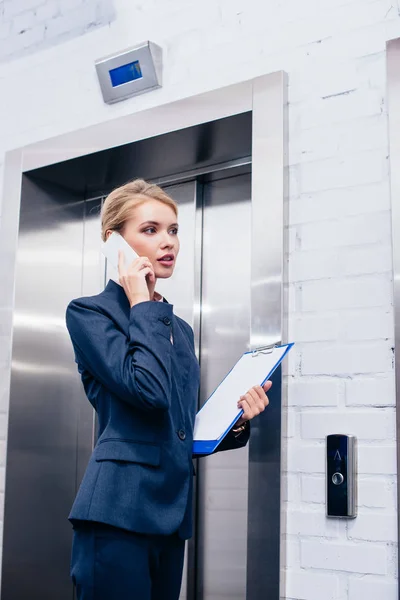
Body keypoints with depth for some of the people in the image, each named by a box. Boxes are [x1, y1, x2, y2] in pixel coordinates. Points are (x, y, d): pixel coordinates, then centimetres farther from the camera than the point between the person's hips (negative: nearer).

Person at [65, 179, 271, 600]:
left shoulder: (180, 329, 17)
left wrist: (235, 422, 1)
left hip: (172, 513, 7)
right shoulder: (89, 312, -4)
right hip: (119, 508, -7)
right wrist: (142, 306, -8)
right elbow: (147, 389, -20)